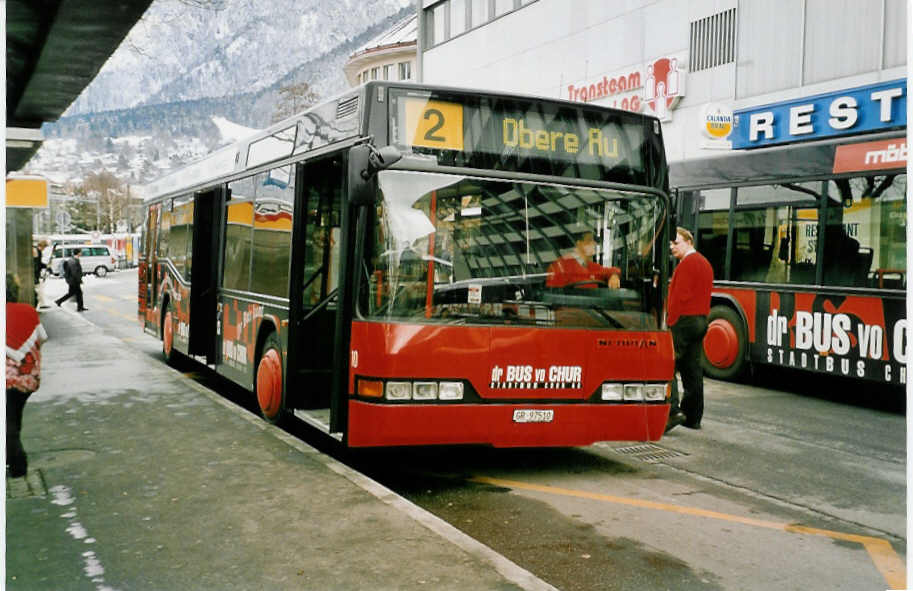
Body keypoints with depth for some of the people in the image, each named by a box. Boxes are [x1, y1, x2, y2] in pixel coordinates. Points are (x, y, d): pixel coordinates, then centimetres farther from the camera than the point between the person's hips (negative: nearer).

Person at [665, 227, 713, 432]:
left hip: (684, 321, -10)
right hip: (701, 321, 10)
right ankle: (693, 417, 14)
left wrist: (670, 322, -15)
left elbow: (680, 296, -18)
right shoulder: (705, 263, 19)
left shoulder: (687, 263, -12)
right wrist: (701, 317, 20)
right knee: (693, 370, 11)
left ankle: (673, 411, -19)